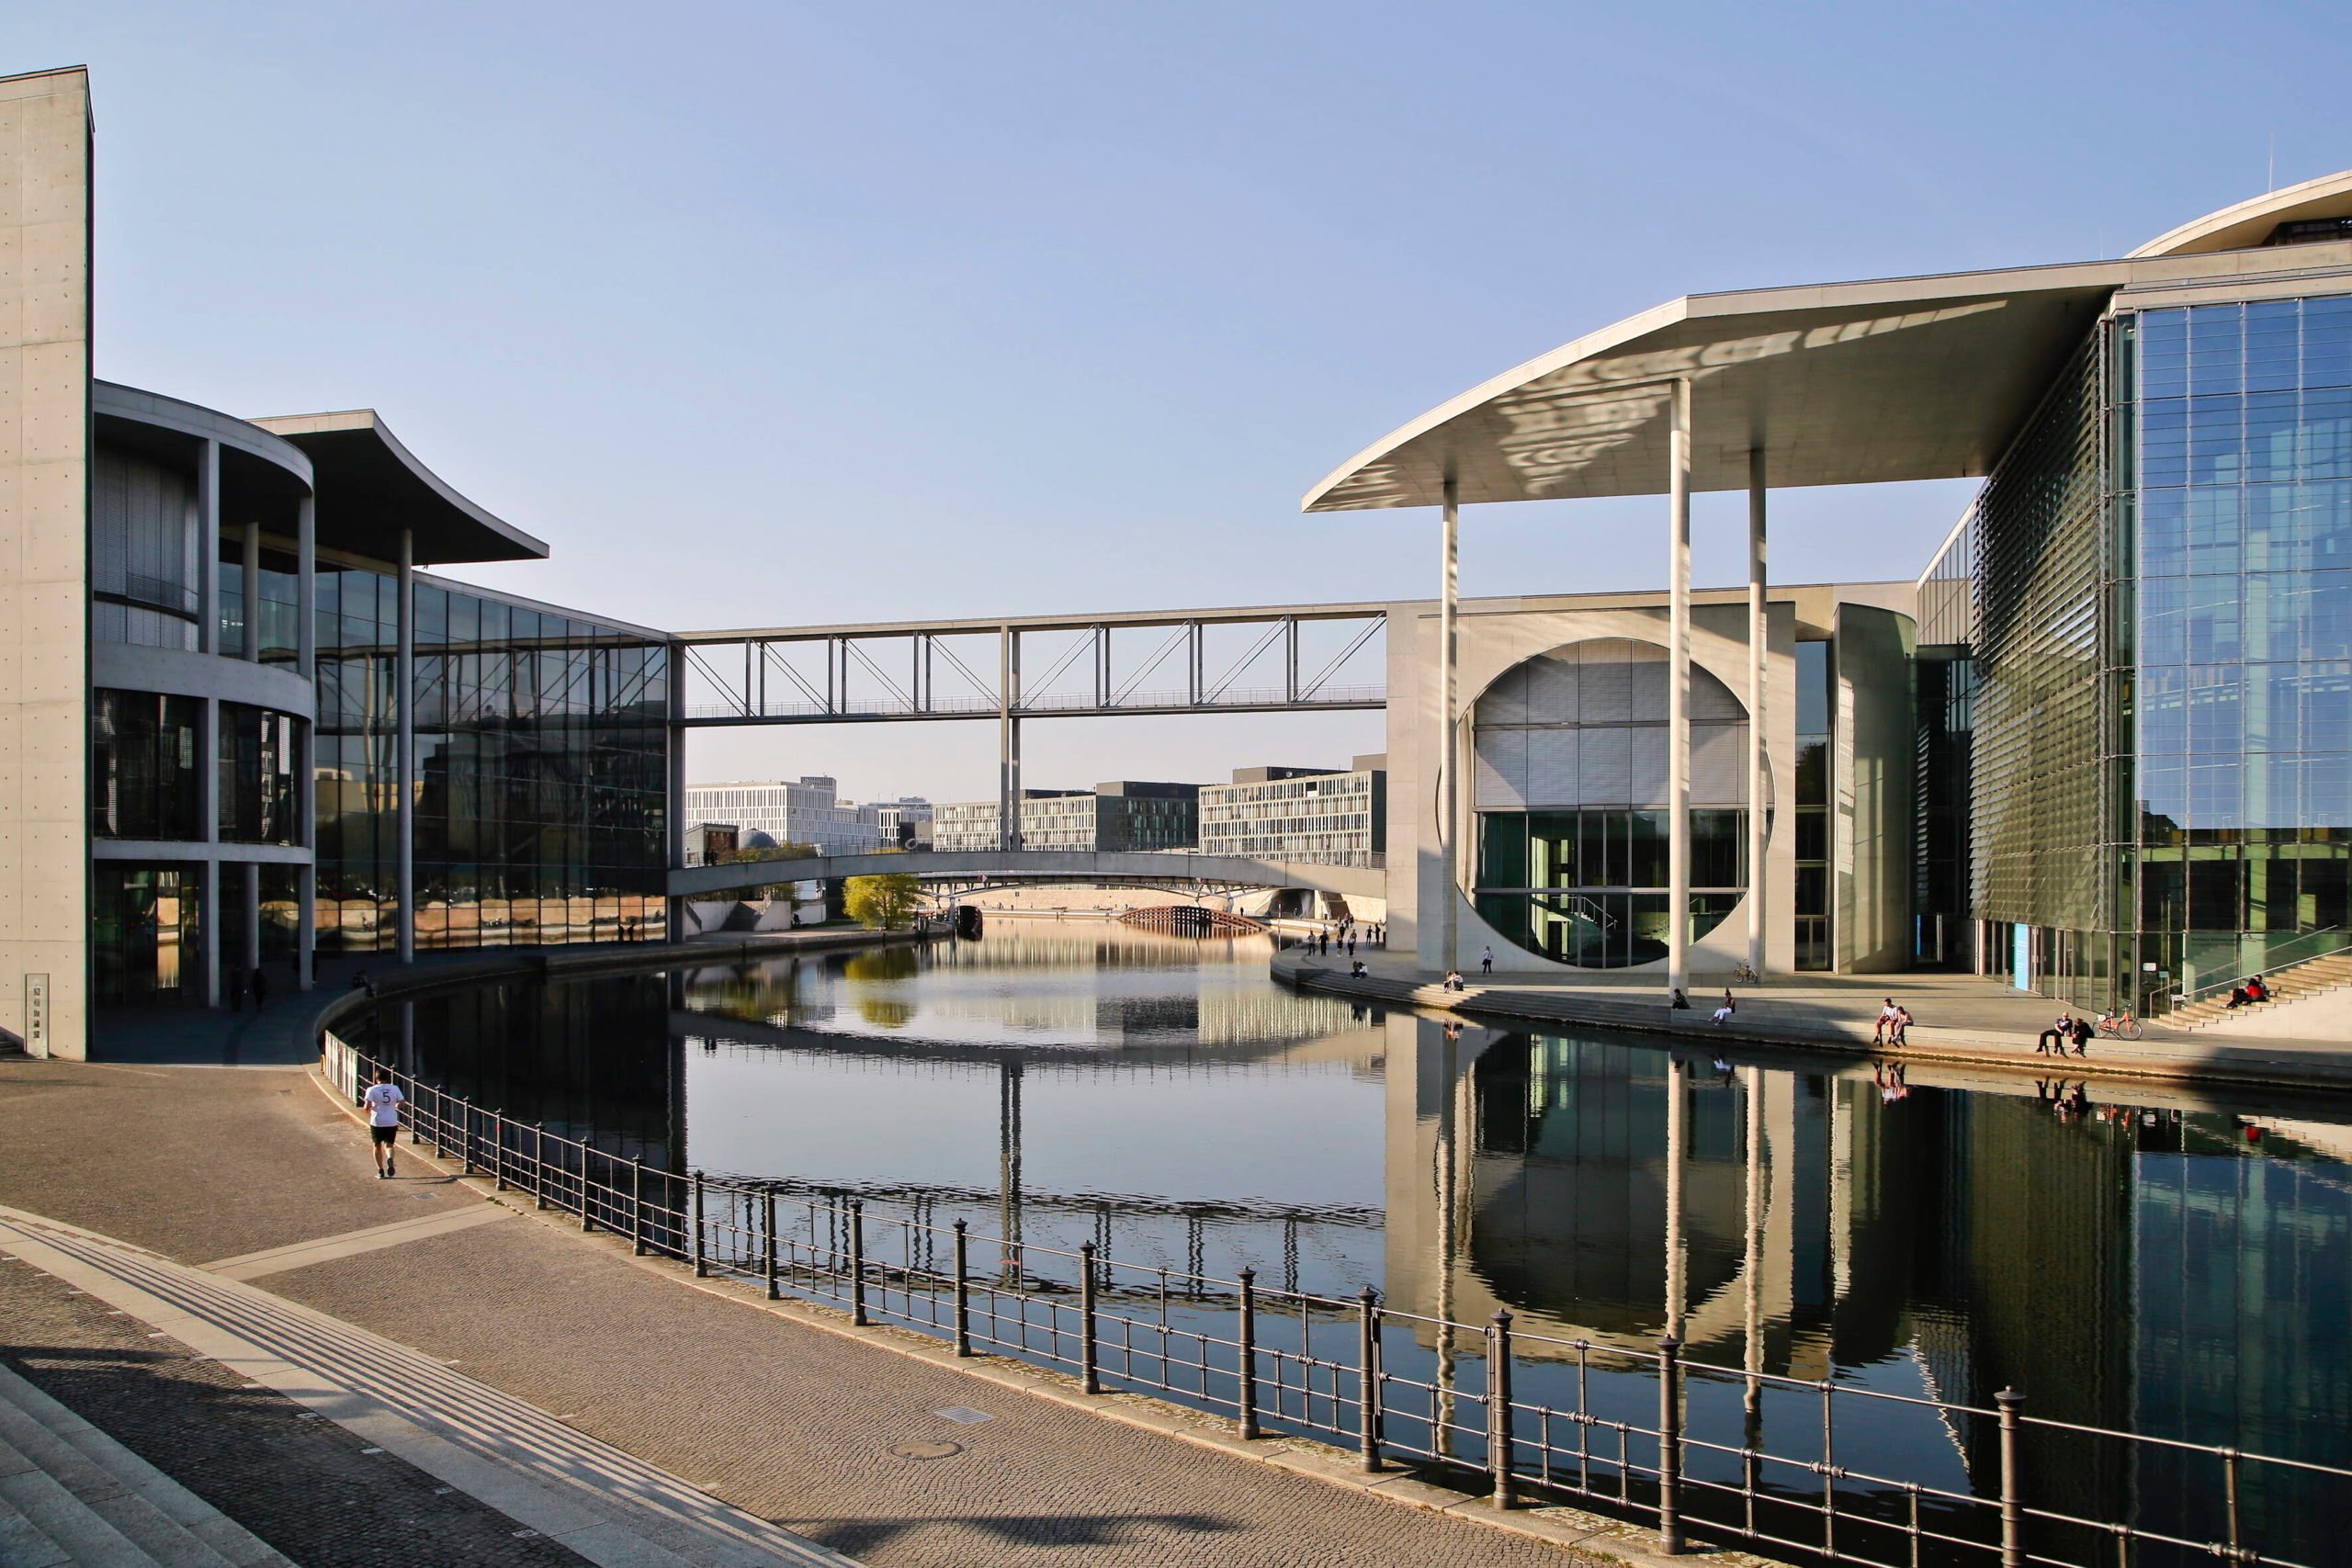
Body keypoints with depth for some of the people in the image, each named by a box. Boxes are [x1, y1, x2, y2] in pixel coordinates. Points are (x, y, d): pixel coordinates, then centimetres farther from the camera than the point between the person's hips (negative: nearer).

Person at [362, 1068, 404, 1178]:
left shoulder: (372, 1090, -6)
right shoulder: (395, 1089, 1)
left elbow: (367, 1106, -15)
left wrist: (368, 1110, 7)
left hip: (377, 1122, -2)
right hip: (392, 1122, 2)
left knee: (378, 1146, 14)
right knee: (389, 1144, 13)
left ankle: (381, 1171, 13)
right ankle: (390, 1158, -20)